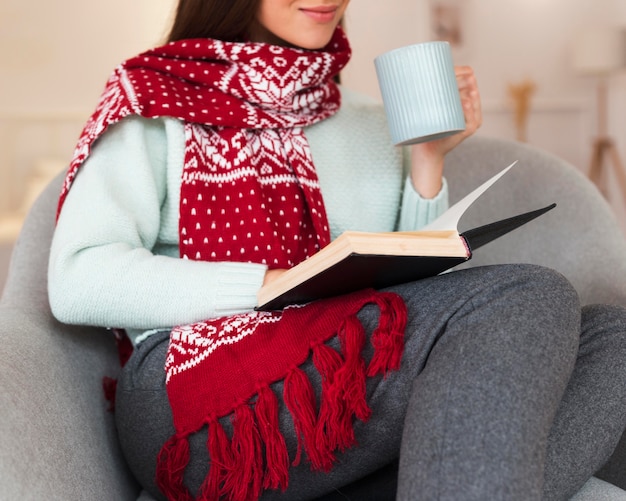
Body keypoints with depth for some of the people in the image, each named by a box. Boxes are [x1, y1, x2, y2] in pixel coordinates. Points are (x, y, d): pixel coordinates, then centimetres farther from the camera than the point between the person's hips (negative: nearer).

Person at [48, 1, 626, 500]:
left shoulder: (372, 123, 22)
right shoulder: (155, 106, 7)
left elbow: (418, 282, 16)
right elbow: (76, 283, -7)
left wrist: (428, 159, 3)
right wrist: (275, 285, -15)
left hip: (361, 386, 6)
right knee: (528, 298, -21)